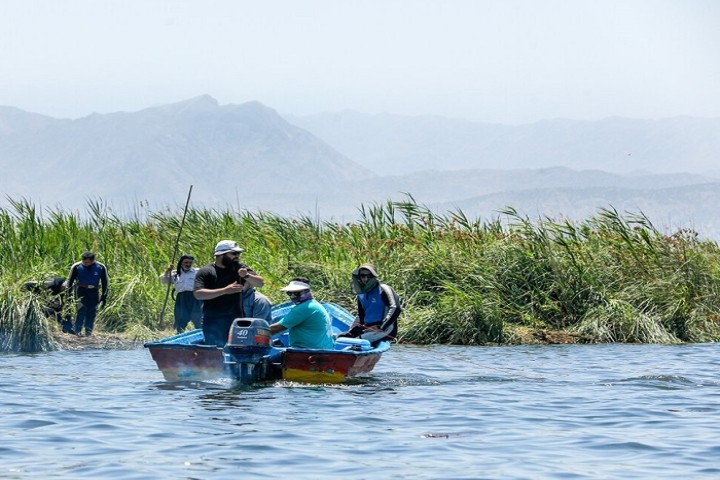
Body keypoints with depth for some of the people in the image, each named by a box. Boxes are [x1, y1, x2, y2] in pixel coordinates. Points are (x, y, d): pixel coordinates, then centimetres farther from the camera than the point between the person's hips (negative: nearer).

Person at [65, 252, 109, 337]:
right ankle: (77, 331, -9)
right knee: (81, 310, -15)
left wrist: (104, 297, 6)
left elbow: (105, 282, 7)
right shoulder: (76, 267, -8)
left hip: (94, 291, 2)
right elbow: (70, 281, 2)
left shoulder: (101, 268, -3)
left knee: (92, 312, 1)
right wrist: (69, 294, 0)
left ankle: (88, 332, 9)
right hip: (81, 290, -2)